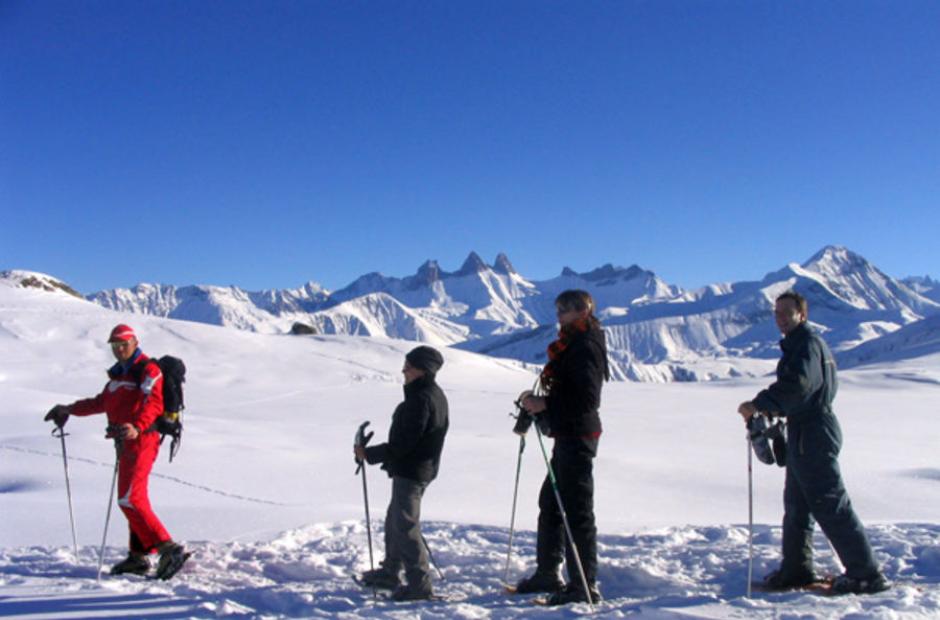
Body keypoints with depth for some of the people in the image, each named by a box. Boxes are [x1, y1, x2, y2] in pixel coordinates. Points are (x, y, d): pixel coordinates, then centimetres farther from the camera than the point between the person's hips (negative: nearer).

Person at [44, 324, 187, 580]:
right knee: (134, 499, 12)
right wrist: (70, 409, 35)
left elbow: (153, 403, -24)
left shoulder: (148, 369, -8)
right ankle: (138, 557, 19)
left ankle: (168, 549, -17)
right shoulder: (119, 373, 20)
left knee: (129, 499, -16)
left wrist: (137, 428, -41)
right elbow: (103, 402, 34)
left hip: (141, 441, -9)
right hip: (127, 443, 9)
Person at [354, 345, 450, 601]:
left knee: (405, 525, -5)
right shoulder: (434, 394, 10)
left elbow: (403, 442, -25)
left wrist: (370, 454, -17)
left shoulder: (421, 399, -23)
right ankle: (389, 572, 34)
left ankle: (419, 584, 0)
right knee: (395, 521, 21)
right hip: (421, 468, 11)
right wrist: (389, 458, 20)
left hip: (410, 471, -11)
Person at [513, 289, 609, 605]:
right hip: (566, 436, 11)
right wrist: (534, 409, 10)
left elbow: (586, 400, -25)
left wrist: (544, 404, -24)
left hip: (577, 437, -11)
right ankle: (547, 573, 29)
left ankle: (585, 586, 0)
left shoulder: (586, 347, -15)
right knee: (550, 503, 18)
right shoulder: (571, 345, 17)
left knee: (577, 510, -6)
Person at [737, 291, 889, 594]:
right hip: (804, 433, 11)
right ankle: (796, 569, 25)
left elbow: (797, 383, -28)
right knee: (796, 504, 16)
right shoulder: (799, 343, 18)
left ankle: (867, 574, 0)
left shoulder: (807, 342, -13)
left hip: (812, 434, -11)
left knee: (831, 505, -6)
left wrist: (758, 404, -25)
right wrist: (779, 409, 15)